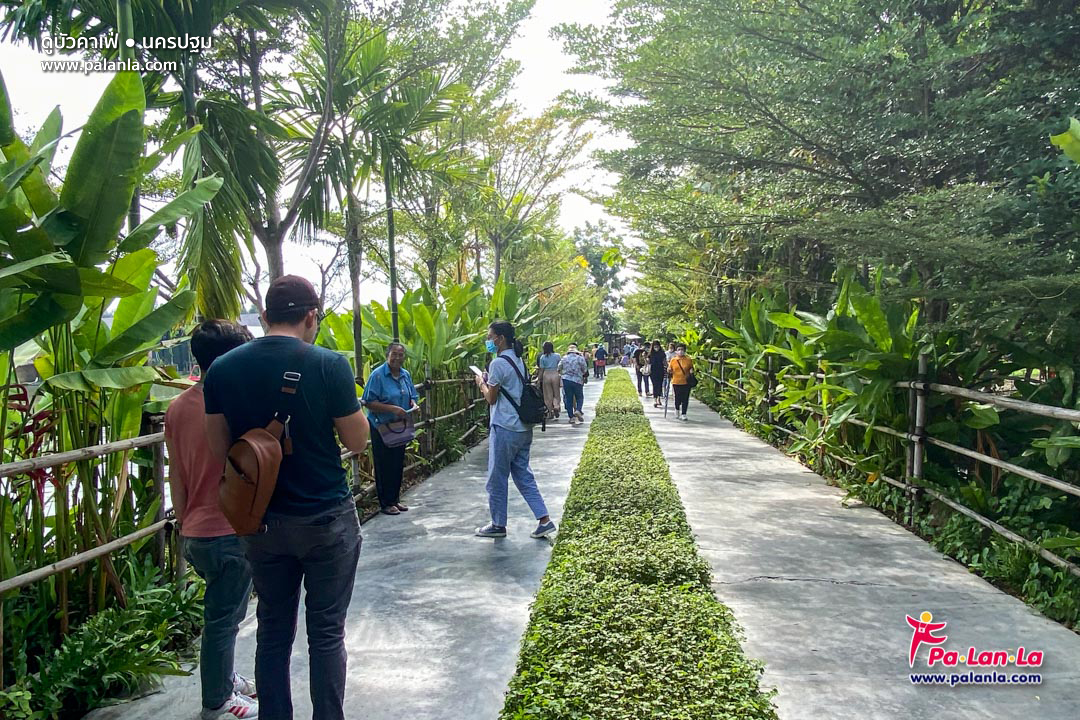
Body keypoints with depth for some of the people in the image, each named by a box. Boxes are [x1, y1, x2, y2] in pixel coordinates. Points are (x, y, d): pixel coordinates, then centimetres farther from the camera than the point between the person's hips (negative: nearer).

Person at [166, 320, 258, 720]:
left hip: (195, 533, 7)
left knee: (222, 615, 25)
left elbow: (175, 474, 9)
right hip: (231, 532, -7)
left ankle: (224, 679, 38)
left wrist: (185, 525, 17)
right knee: (223, 620, 8)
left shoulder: (178, 407, 4)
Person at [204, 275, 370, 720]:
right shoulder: (329, 365, -15)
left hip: (263, 521, 4)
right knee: (326, 633, 9)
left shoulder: (222, 370, -3)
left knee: (273, 632, 17)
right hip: (326, 518, -4)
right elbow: (358, 441, -8)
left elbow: (219, 446, 5)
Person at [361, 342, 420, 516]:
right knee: (384, 466, 1)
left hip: (400, 427, 7)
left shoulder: (405, 375, 7)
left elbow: (412, 396, 17)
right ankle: (385, 503, 11)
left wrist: (414, 405, -7)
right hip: (382, 428, -7)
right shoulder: (378, 375, -14)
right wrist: (392, 409, -25)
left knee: (398, 465, 13)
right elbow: (369, 403, -18)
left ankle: (395, 499, 26)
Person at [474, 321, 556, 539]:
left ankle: (498, 525, 16)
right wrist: (489, 383, 14)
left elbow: (491, 398, -9)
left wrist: (482, 384, 7)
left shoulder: (498, 363, -15)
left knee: (497, 479, 5)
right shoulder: (518, 360, 12)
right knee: (524, 475, 13)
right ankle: (544, 520, 8)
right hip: (523, 428, 9)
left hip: (504, 429, -9)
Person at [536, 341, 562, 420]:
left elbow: (541, 369, -1)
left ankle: (550, 412, 9)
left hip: (546, 375, 0)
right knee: (556, 394, 10)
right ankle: (556, 407, -15)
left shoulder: (542, 357, -1)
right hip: (555, 374, 0)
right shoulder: (557, 356, 0)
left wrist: (539, 379, 5)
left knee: (548, 395, 8)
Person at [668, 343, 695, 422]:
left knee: (685, 399, -2)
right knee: (678, 399, 4)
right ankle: (677, 411, 32)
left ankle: (683, 414, 6)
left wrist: (691, 371, -6)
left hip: (686, 382, 0)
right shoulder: (673, 360, 2)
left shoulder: (688, 359, 2)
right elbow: (670, 370, 11)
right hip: (676, 382, 0)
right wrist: (669, 371, -11)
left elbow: (691, 368, 16)